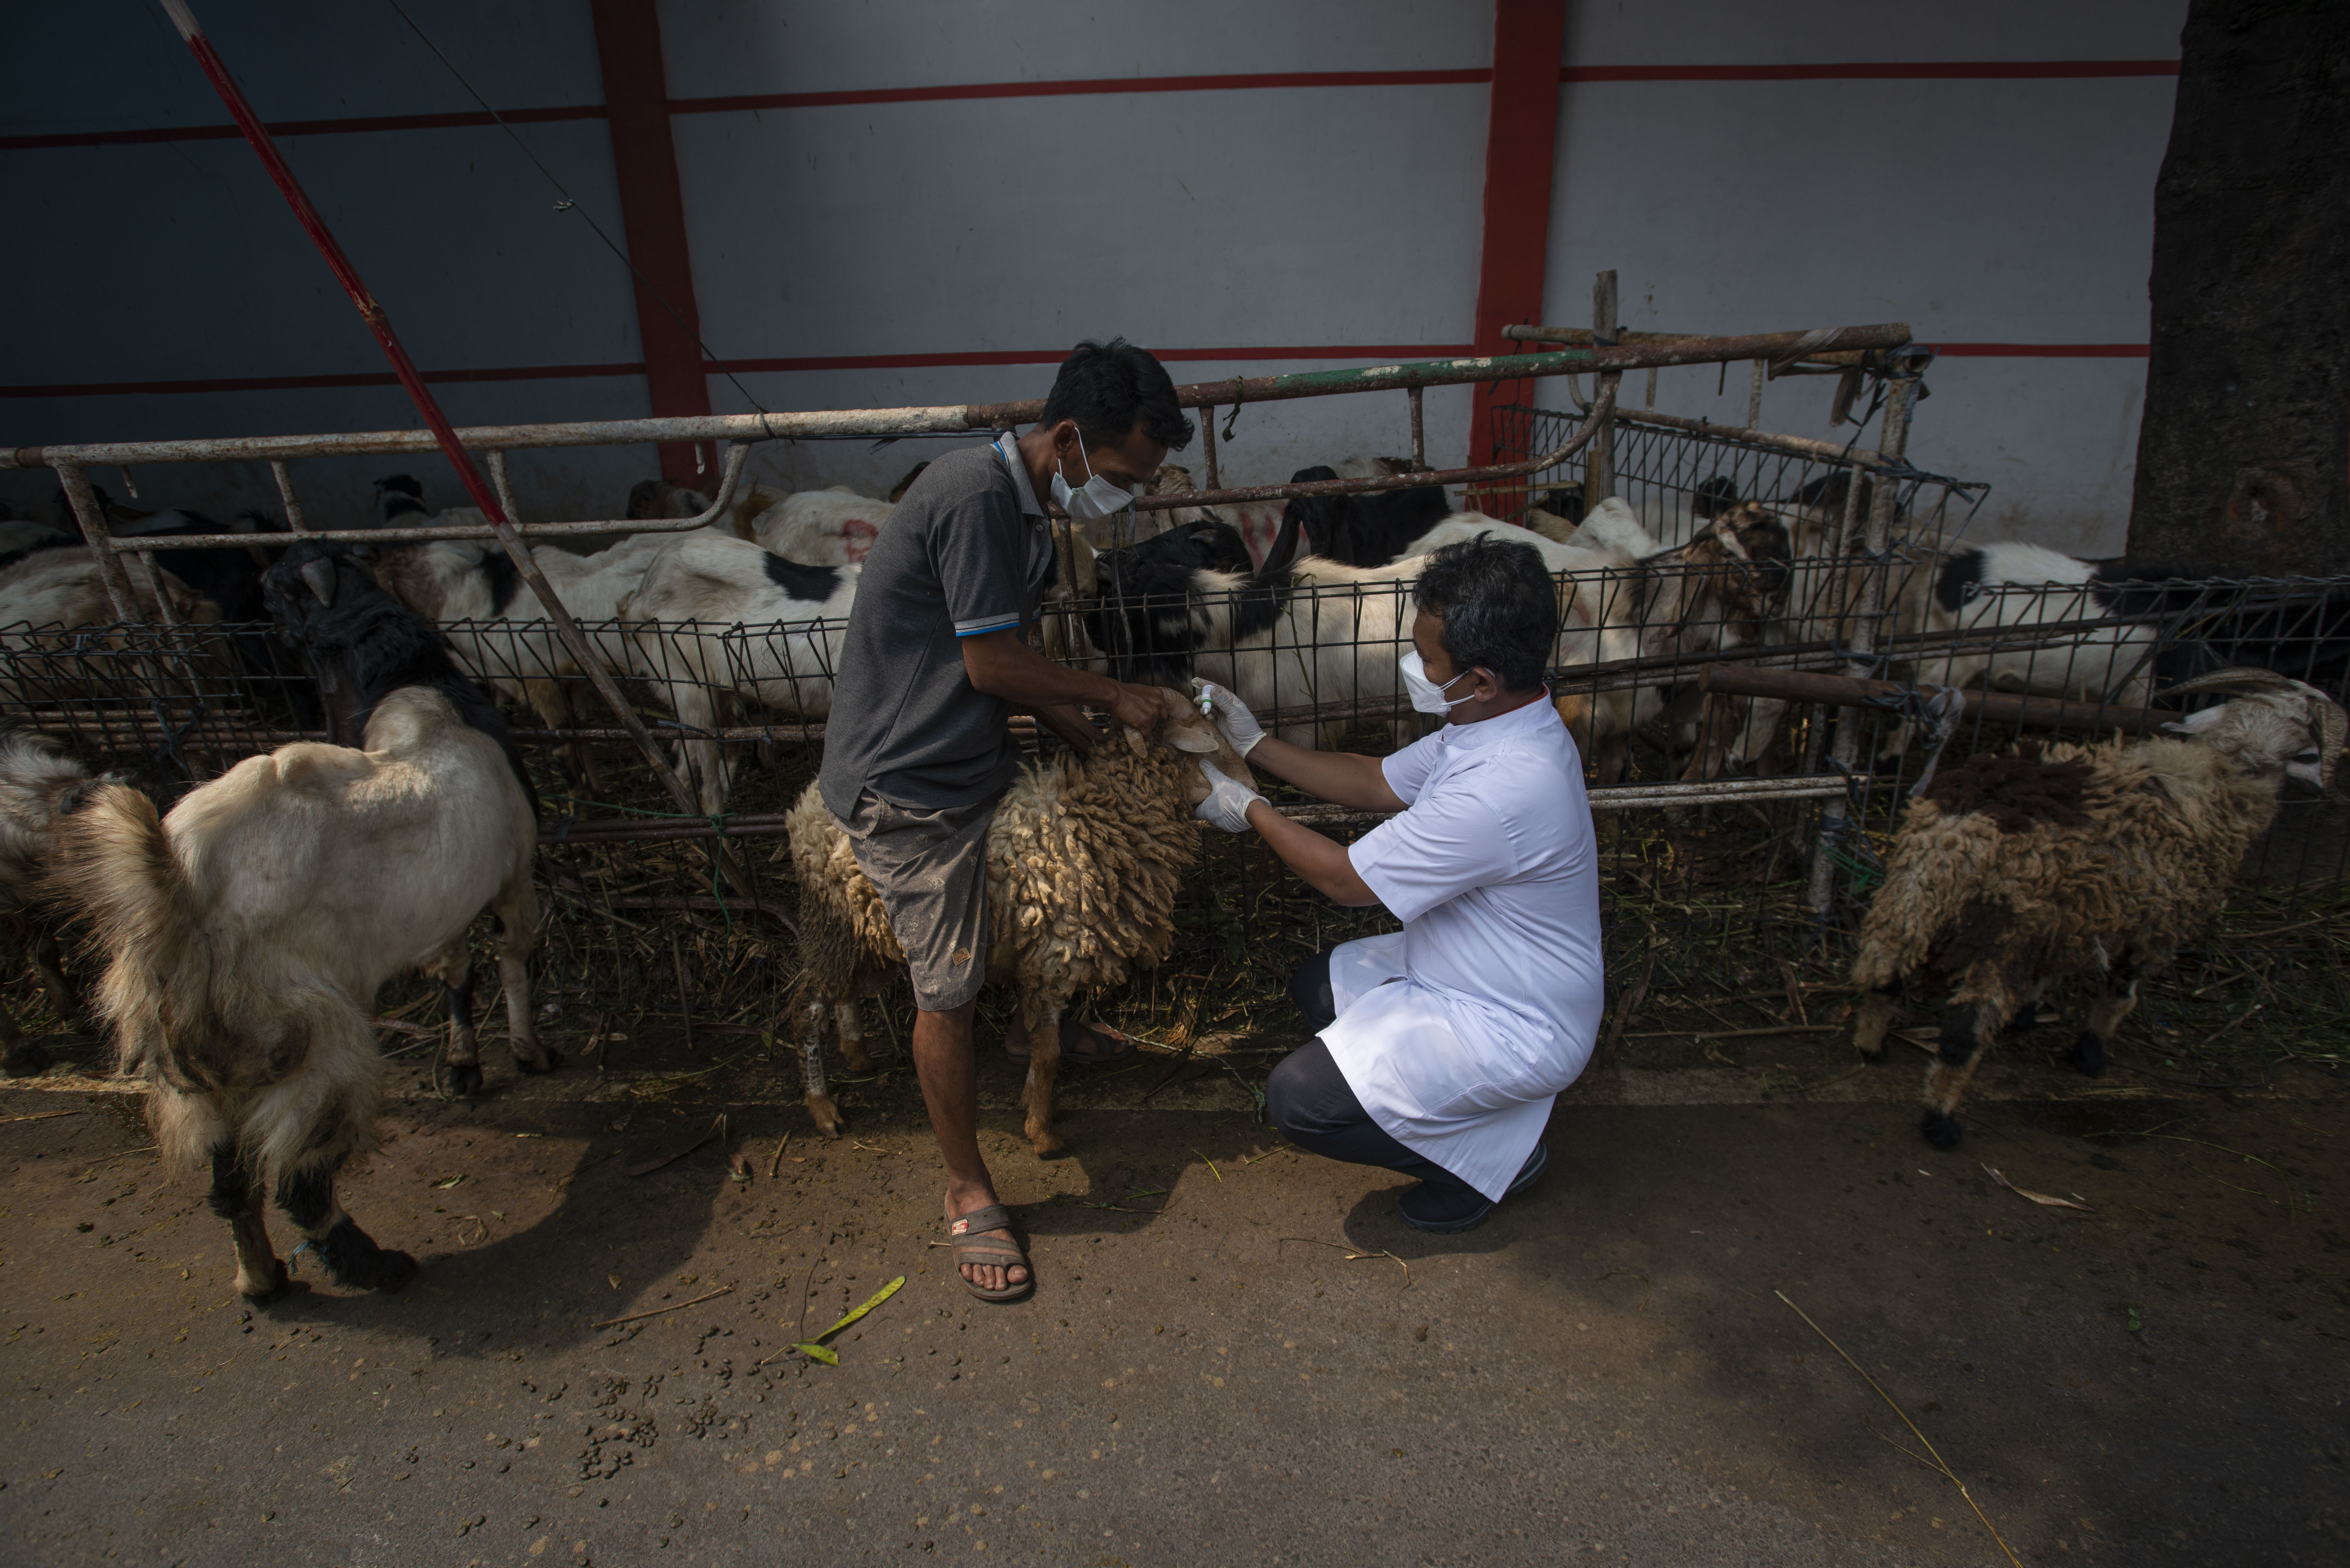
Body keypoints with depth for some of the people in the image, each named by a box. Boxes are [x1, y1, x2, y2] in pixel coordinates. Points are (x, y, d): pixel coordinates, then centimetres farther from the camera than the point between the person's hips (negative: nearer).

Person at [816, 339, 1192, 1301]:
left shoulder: (1024, 508, 8)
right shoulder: (975, 496, -24)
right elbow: (992, 665, -23)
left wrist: (1098, 742, 8)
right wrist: (1114, 697, -10)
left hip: (966, 758, 10)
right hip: (904, 787, -10)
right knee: (948, 994, -1)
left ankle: (1030, 1027, 56)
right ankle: (968, 1193, 17)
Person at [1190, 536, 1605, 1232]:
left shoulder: (1503, 789, -35)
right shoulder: (1498, 727, -4)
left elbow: (1349, 880, -23)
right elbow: (1376, 782, 10)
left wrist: (1251, 810, -8)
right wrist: (1255, 746, 7)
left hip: (1516, 1032, -10)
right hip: (1464, 968, 10)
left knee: (1298, 1100, -15)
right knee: (1317, 985, 21)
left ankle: (1495, 1153, 4)